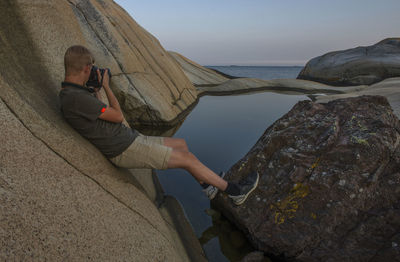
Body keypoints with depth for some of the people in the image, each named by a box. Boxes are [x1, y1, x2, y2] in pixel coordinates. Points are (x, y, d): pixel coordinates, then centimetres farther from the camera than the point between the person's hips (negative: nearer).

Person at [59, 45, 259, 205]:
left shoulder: (69, 94, 8)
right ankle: (235, 190, 10)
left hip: (129, 138, 10)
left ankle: (207, 185, 31)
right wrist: (106, 86, -4)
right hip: (126, 151, -10)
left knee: (181, 145, 15)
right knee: (187, 159, -6)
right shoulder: (76, 98, -25)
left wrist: (95, 90, 11)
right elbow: (118, 116, -15)